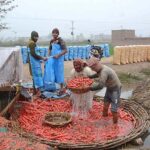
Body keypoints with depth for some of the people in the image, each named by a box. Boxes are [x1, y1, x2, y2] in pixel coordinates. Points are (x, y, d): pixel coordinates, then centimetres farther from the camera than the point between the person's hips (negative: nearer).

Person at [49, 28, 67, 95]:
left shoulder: (61, 41, -13)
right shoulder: (51, 41, 7)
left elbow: (65, 50, -19)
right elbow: (50, 49, 19)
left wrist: (58, 55, -25)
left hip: (59, 60, -6)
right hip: (52, 59, 6)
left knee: (59, 73, -2)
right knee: (53, 72, 13)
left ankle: (61, 89, 6)